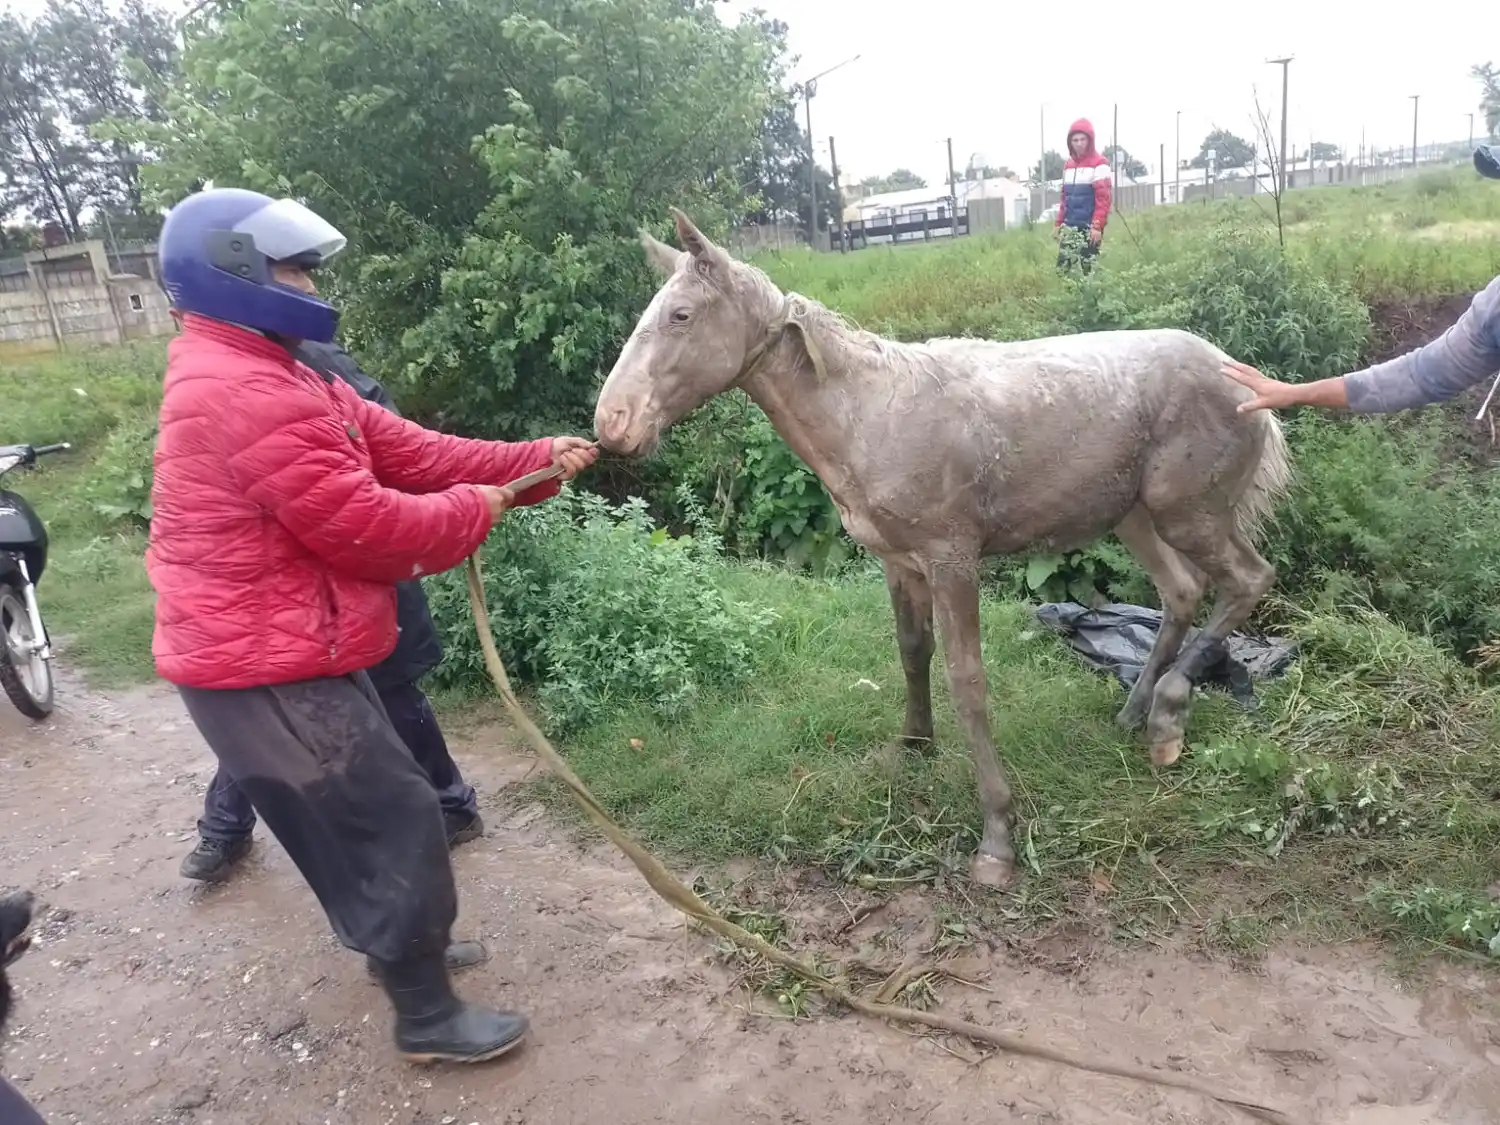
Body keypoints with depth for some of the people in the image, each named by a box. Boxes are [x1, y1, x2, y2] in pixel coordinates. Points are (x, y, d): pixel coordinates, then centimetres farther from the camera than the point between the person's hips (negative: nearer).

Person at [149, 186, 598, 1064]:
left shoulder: (266, 377, 12)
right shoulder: (248, 395, -25)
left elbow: (404, 448, 7)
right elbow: (363, 523, -26)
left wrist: (538, 461, 1)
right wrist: (472, 511, -8)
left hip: (278, 650, 11)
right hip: (271, 671, -11)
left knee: (368, 812, 25)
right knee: (397, 820, 0)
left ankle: (400, 942, 46)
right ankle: (428, 1017, 17)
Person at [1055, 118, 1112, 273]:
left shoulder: (1099, 164, -4)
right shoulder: (1068, 165, 17)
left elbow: (1103, 198, -11)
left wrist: (1097, 226, -19)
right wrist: (1059, 223, 16)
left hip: (1089, 227, -6)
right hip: (1069, 227, 6)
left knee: (1089, 269, -5)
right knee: (1062, 267, 0)